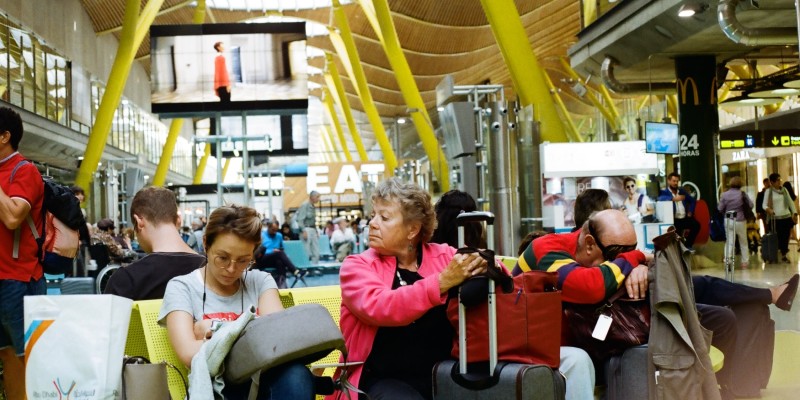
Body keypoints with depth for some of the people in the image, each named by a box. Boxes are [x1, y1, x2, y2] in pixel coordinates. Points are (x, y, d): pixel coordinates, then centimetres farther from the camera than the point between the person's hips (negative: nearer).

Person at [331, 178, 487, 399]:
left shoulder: (444, 256, 8)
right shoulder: (357, 265, 1)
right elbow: (378, 308, -18)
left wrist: (484, 267, -19)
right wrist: (442, 282, -26)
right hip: (386, 380, -2)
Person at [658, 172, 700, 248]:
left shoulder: (682, 191, 20)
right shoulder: (664, 192, 2)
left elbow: (693, 201, 27)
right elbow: (660, 198, -22)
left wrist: (690, 212, 11)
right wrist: (674, 198, -28)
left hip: (685, 218, 5)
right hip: (674, 220, -5)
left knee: (696, 225, -20)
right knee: (676, 229, -34)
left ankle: (688, 245, -3)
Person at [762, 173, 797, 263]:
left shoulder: (784, 189, 10)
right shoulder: (769, 191, -1)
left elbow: (790, 202, 14)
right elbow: (764, 205, -4)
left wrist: (794, 213, 7)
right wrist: (768, 209, -25)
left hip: (787, 217, 3)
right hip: (775, 218, -3)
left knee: (786, 237, 2)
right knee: (778, 237, -6)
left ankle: (783, 255, 10)